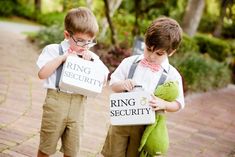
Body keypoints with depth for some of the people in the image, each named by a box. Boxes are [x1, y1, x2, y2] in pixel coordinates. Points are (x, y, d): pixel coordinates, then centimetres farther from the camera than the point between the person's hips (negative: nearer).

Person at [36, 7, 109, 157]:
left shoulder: (91, 56, 10)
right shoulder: (53, 50, -2)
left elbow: (103, 77, 3)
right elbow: (42, 74, -12)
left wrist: (92, 60, -9)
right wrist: (62, 57, -17)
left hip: (78, 104, 3)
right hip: (56, 101, -3)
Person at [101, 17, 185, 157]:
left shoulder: (172, 75, -7)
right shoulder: (130, 62, -3)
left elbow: (179, 104, -3)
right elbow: (113, 83, 4)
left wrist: (163, 104, -23)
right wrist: (122, 85, -19)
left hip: (145, 125, -1)